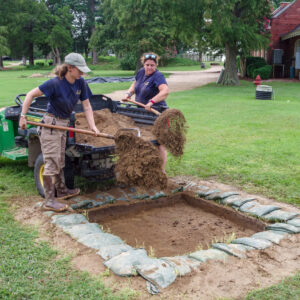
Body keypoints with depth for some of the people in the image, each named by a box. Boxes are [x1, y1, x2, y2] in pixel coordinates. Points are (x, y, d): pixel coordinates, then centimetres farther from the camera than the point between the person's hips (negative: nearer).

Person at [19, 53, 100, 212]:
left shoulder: (81, 83, -5)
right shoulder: (55, 83, -22)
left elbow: (86, 106, -2)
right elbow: (31, 94, -15)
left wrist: (92, 126, -15)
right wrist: (23, 117, -16)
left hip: (63, 124, 7)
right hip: (50, 124, -7)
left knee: (59, 160, 20)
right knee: (51, 162, -5)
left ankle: (62, 191, 36)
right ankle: (49, 201, 2)